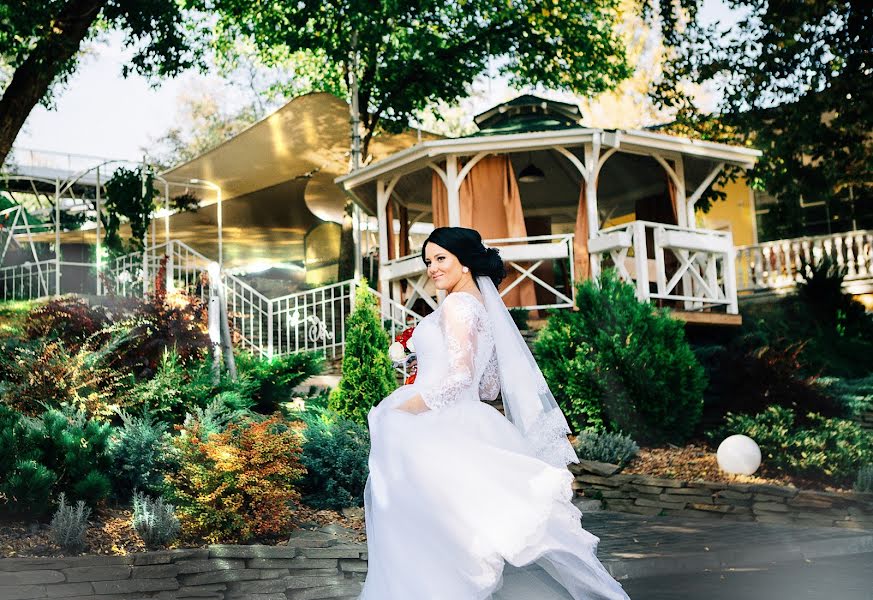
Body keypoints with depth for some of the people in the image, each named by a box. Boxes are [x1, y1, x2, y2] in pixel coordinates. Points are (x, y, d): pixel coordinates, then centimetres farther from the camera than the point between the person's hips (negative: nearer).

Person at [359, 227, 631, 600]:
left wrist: (398, 410, -14)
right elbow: (488, 388, 21)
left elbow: (459, 377, -20)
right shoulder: (482, 307, 17)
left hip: (437, 433, -9)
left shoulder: (456, 305, -10)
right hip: (459, 425, 9)